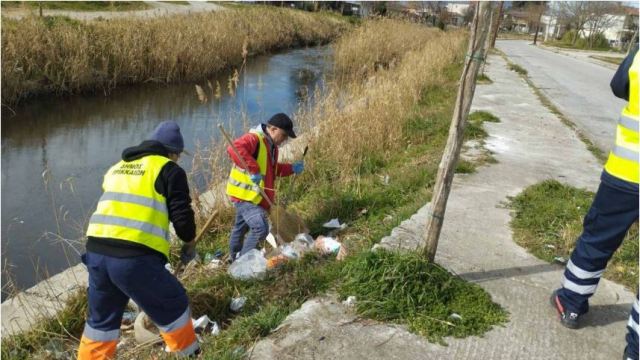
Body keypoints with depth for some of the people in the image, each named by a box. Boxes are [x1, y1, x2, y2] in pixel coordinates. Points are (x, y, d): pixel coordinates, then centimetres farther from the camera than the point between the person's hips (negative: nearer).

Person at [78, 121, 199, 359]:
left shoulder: (117, 168, 25)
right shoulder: (169, 170, 4)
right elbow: (182, 215, -1)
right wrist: (190, 244, 18)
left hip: (96, 252, 7)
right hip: (135, 258, -6)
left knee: (101, 320, 26)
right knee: (173, 307, 15)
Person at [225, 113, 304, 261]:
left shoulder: (271, 145, 12)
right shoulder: (253, 138, -21)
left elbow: (272, 169, 23)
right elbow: (234, 149, -39)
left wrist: (292, 168, 9)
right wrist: (253, 169, -40)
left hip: (254, 196, 10)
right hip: (245, 195, -10)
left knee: (241, 227, 24)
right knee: (261, 228, -17)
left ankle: (235, 258, 42)